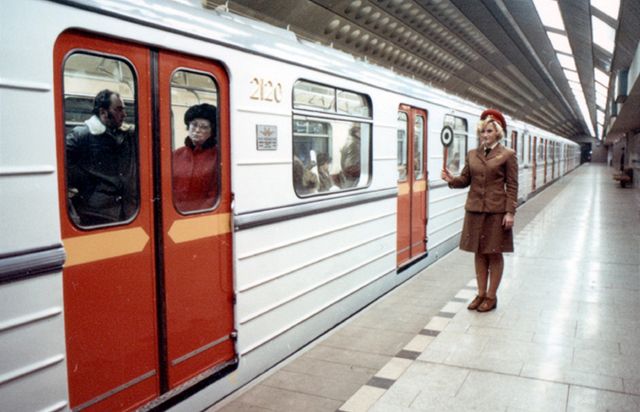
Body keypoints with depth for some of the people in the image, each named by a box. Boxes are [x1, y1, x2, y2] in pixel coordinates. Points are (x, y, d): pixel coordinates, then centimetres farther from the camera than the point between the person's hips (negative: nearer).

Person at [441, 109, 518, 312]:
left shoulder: (507, 155, -3)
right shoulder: (472, 154, 8)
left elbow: (512, 186, -5)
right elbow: (465, 179, 9)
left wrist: (510, 212, -12)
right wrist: (451, 179, -13)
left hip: (496, 211, -4)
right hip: (475, 210, 4)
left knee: (494, 254, 5)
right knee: (479, 253, 11)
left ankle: (491, 296, 15)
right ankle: (481, 293, 21)